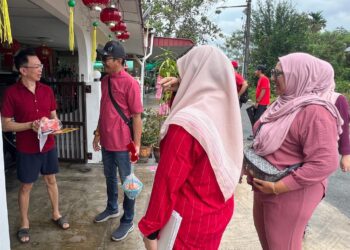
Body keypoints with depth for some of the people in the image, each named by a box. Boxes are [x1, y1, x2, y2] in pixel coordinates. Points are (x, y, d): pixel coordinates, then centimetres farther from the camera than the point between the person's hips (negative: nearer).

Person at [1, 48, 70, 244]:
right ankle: (25, 224, 29)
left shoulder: (47, 90, 0)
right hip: (27, 149, -4)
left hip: (49, 146, 4)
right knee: (26, 186, 11)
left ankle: (56, 214, 36)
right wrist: (31, 125, -23)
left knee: (51, 180, 17)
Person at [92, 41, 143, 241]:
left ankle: (128, 221, 24)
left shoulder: (130, 83, -16)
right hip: (106, 141, 7)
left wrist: (136, 144, -15)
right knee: (110, 177, 22)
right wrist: (98, 133, 17)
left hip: (122, 143, -7)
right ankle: (112, 209, 44)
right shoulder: (105, 81, 7)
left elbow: (136, 116, -15)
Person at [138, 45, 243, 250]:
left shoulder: (187, 123, -28)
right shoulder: (225, 112, -5)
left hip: (190, 221, -7)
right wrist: (182, 87, 9)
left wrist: (150, 229, -11)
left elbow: (167, 183, -22)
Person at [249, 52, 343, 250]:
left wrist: (277, 188, -25)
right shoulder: (284, 103, 5)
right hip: (265, 186, 8)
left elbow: (324, 163, -27)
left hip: (291, 193, -8)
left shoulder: (315, 112, -22)